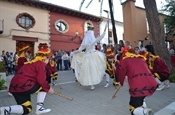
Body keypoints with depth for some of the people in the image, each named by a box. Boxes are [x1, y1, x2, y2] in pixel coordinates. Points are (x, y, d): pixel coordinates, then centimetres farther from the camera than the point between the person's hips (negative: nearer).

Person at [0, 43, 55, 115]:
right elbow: (41, 80, -13)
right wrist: (48, 88, 5)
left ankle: (6, 109, 0)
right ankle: (39, 108, 4)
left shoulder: (32, 63, 23)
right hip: (24, 85, -9)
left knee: (27, 109, 19)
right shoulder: (41, 63, -5)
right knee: (43, 86, 11)